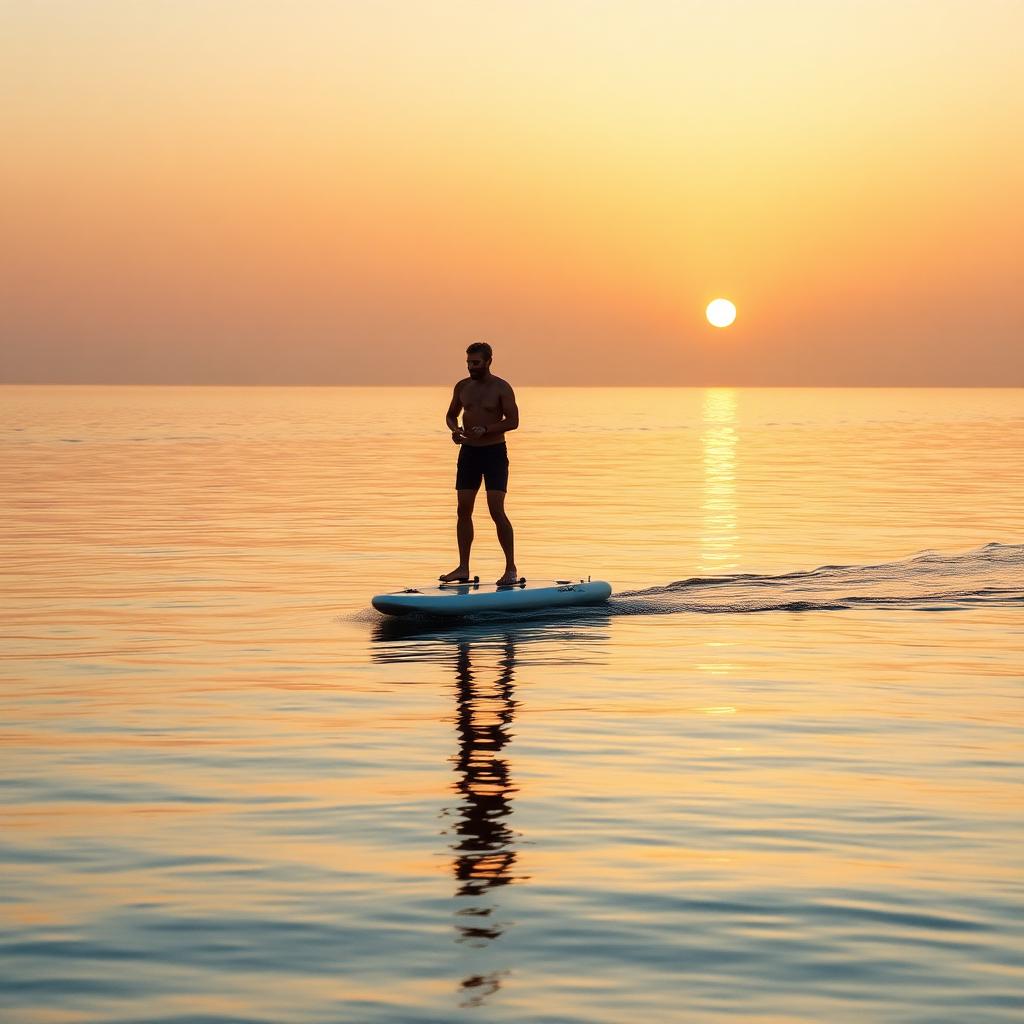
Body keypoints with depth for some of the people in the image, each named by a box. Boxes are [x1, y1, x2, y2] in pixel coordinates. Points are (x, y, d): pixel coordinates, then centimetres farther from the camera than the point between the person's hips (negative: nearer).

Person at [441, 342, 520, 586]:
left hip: (495, 452, -5)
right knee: (463, 510, 4)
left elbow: (513, 421, -12)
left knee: (497, 511, -11)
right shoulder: (462, 387, 7)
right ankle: (463, 568, 10)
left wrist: (485, 429, -24)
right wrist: (454, 429, -6)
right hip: (468, 451, 5)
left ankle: (511, 568, -4)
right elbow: (451, 415, 17)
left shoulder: (501, 388, -8)